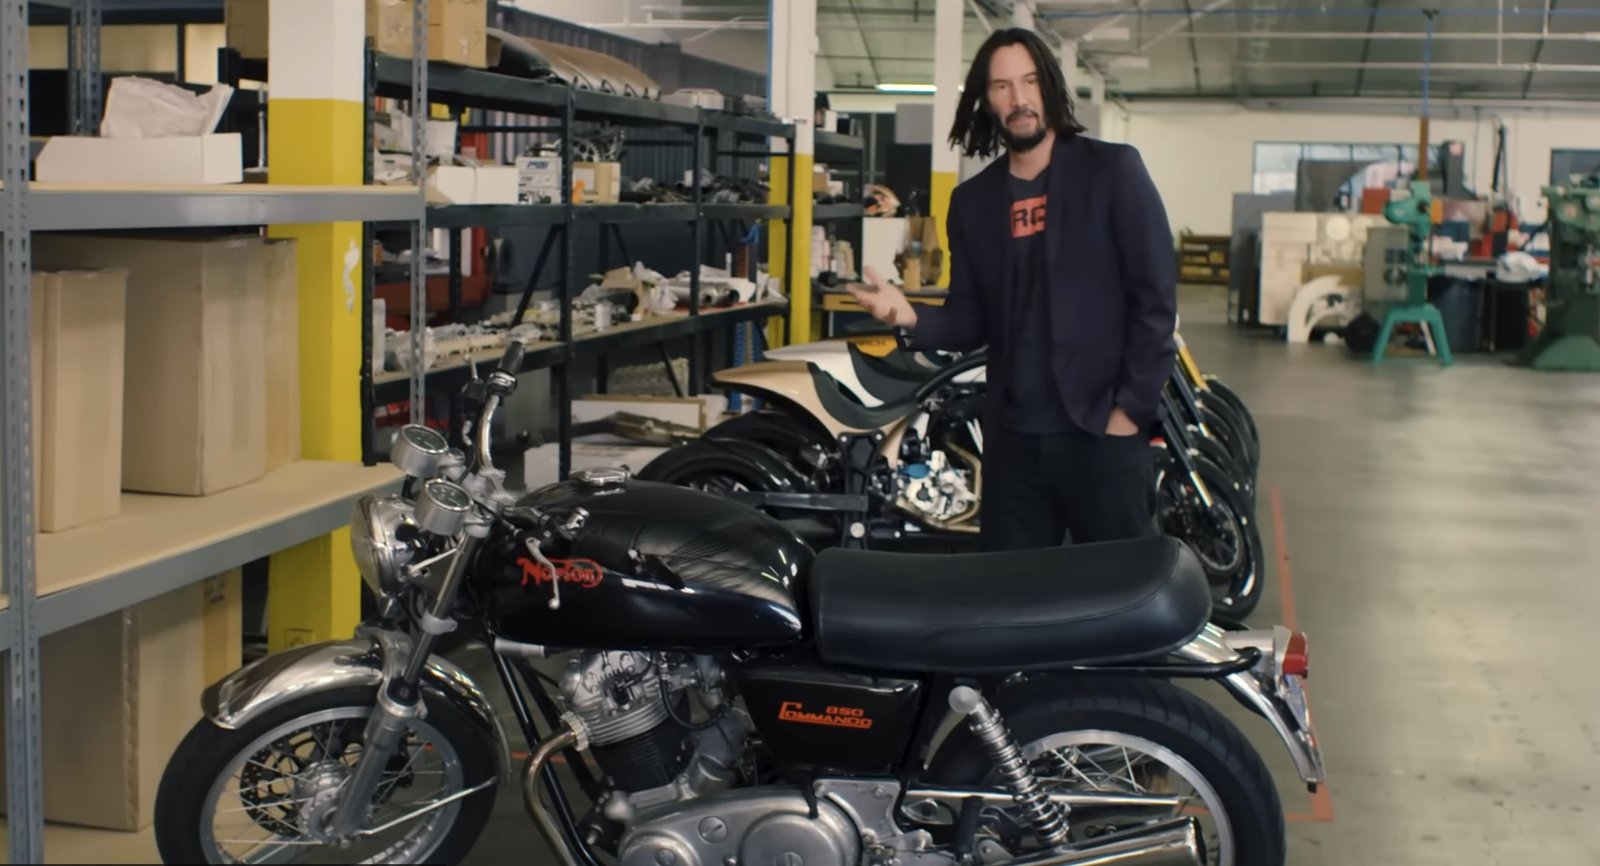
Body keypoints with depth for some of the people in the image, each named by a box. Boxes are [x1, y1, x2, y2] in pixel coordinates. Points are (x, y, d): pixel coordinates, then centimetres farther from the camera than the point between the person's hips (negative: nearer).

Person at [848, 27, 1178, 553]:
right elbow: (972, 321, 10)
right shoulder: (972, 200, 11)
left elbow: (1155, 295, -5)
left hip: (1102, 430, -4)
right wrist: (913, 320, -11)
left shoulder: (1113, 170, -2)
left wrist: (1132, 408, -10)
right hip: (1013, 437, 4)